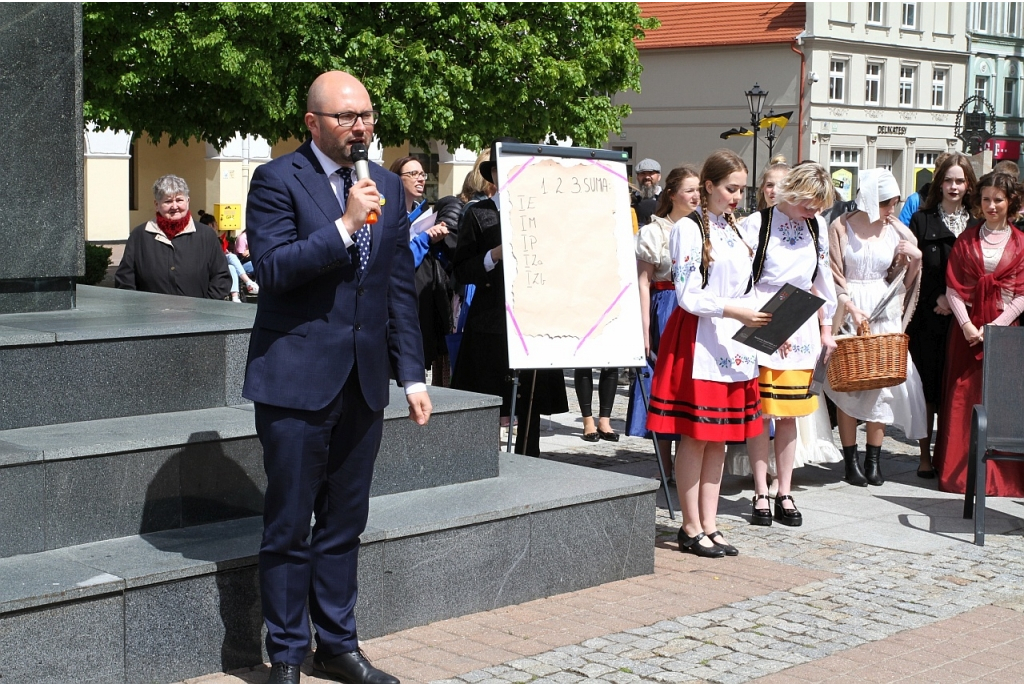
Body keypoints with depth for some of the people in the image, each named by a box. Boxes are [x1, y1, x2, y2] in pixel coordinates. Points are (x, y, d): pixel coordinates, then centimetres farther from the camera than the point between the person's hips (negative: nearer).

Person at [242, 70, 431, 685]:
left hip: (364, 381, 5)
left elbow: (401, 288, 13)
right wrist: (345, 225, -20)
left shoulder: (387, 187, 12)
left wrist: (413, 373, 9)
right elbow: (274, 269, -16)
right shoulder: (277, 181, -5)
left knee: (345, 524, 13)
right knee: (289, 527, 2)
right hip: (297, 379, -5)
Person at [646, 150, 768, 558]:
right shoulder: (689, 229, -7)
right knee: (695, 436, -3)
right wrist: (733, 311, -22)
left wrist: (768, 324, 4)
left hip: (734, 341, 7)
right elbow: (688, 297, -13)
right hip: (697, 340, -7)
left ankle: (708, 525, 14)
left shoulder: (735, 230, 16)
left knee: (720, 438, 8)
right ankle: (691, 529, 5)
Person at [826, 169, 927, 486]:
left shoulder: (896, 231, 5)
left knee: (882, 383, -1)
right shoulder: (841, 227, -3)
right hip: (847, 312, -3)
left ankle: (873, 459, 7)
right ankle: (851, 460, 6)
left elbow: (900, 281, 11)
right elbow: (832, 275, -4)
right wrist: (850, 305, -16)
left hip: (885, 313, 3)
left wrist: (914, 260, -7)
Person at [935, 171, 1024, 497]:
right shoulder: (966, 239, 8)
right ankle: (959, 471, 6)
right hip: (967, 328, 1)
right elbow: (953, 288, 3)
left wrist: (993, 328, -11)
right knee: (962, 399, 0)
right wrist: (966, 324, -11)